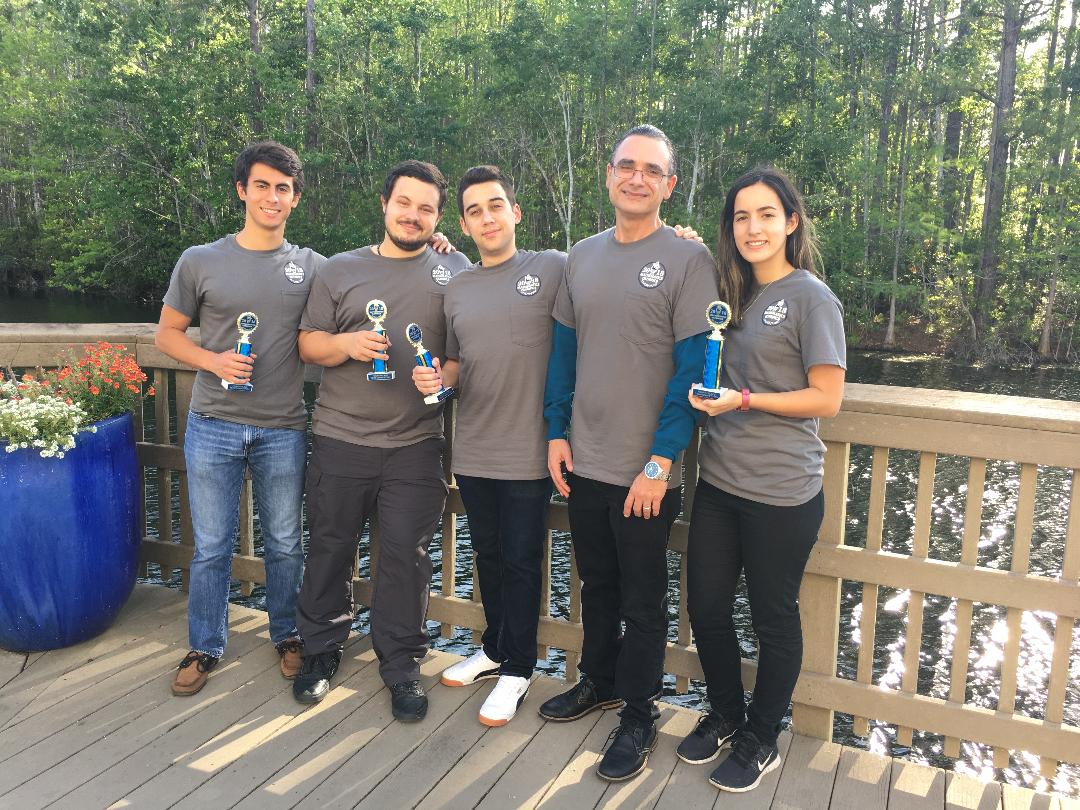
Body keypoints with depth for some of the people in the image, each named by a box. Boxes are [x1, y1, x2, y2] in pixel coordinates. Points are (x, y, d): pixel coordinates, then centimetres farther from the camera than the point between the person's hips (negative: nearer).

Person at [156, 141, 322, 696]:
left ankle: (287, 635, 32)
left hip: (283, 430, 1)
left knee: (285, 545, 13)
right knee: (212, 547, 9)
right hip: (213, 427, 0)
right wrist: (214, 361, -14)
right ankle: (205, 647, 27)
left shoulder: (311, 267, 3)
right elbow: (167, 333, 7)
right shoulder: (200, 262, 0)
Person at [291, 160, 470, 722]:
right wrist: (347, 344, -12)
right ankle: (321, 650, 30)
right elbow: (308, 343, 7)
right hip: (340, 438, 1)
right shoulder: (340, 270, 8)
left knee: (406, 555, 5)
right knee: (330, 548, 10)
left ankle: (401, 664, 22)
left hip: (416, 444, -1)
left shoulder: (454, 272, 7)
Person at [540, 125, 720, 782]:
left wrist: (661, 462, -17)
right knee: (597, 584, 20)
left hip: (646, 471, -5)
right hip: (584, 461, 5)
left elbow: (694, 368, -13)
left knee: (642, 598, 9)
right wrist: (557, 431, 5)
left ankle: (639, 717, 27)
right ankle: (598, 682, 41)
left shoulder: (689, 260, -9)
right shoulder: (583, 256, 8)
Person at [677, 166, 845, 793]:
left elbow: (826, 398, -10)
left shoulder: (811, 298, -9)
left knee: (774, 617, 10)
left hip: (782, 492, -6)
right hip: (720, 481, 6)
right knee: (706, 606, 13)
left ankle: (762, 740, 30)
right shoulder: (734, 295, 11)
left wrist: (743, 399, -19)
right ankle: (725, 715, 37)